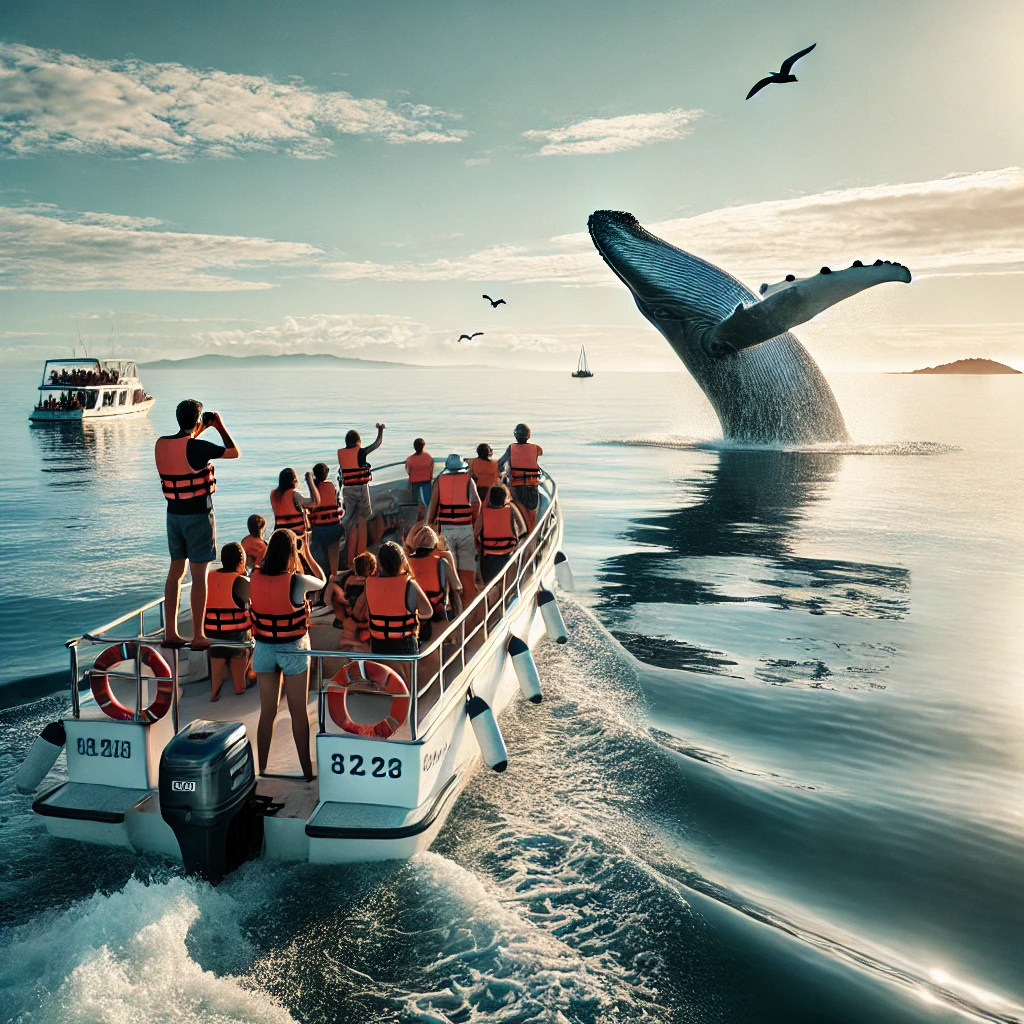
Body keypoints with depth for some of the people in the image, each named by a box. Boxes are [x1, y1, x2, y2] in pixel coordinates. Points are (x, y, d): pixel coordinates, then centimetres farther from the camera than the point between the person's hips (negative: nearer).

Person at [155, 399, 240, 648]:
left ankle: (170, 632, 19)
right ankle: (198, 636, 2)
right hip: (198, 515, -7)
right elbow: (235, 452, -7)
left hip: (173, 514, 7)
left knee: (175, 571, 15)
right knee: (199, 574, -1)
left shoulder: (161, 444, 4)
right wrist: (220, 426, 5)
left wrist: (202, 429, 26)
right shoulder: (197, 448, -17)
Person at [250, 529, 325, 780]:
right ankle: (307, 771, 19)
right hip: (293, 649, -3)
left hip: (264, 649, 3)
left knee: (267, 711, 15)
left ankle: (261, 769, 23)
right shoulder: (297, 581, -20)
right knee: (299, 712, 10)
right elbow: (322, 581, 0)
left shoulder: (254, 578, -10)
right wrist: (306, 554, 7)